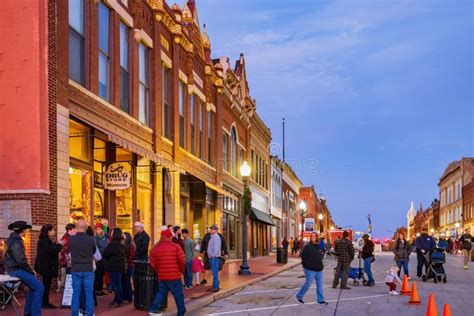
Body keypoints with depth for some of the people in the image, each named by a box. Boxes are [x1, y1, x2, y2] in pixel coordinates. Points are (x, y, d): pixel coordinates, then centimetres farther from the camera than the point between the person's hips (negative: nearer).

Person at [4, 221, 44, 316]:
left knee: (33, 286, 20)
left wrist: (30, 270, 12)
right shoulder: (16, 242, -21)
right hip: (16, 270, -10)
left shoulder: (14, 239, 11)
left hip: (15, 268, 10)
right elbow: (21, 261, -26)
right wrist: (31, 271, -12)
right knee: (39, 287, -11)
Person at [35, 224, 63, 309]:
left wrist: (57, 245, 6)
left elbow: (52, 250, 18)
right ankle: (44, 303, -1)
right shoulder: (45, 241, -17)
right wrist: (59, 244, -10)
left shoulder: (46, 240, 16)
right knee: (46, 284, -5)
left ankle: (46, 302, 16)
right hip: (46, 266, -11)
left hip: (46, 266, 11)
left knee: (46, 284, 12)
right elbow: (52, 251, -23)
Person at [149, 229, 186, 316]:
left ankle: (154, 309, 14)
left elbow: (152, 264, 5)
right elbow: (182, 261, -11)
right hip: (174, 276, -4)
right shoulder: (175, 247, -9)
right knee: (178, 295, 6)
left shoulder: (155, 248, 2)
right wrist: (182, 270, 7)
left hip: (161, 276, 4)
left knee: (161, 293, 20)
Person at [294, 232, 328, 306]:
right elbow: (303, 257, -12)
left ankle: (320, 300, 15)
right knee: (308, 283, -1)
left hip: (319, 269, 7)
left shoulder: (318, 246, 10)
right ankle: (298, 296, 16)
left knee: (319, 284, 7)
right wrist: (308, 265, -9)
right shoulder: (307, 247, -11)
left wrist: (321, 265, 12)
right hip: (310, 270, -7)